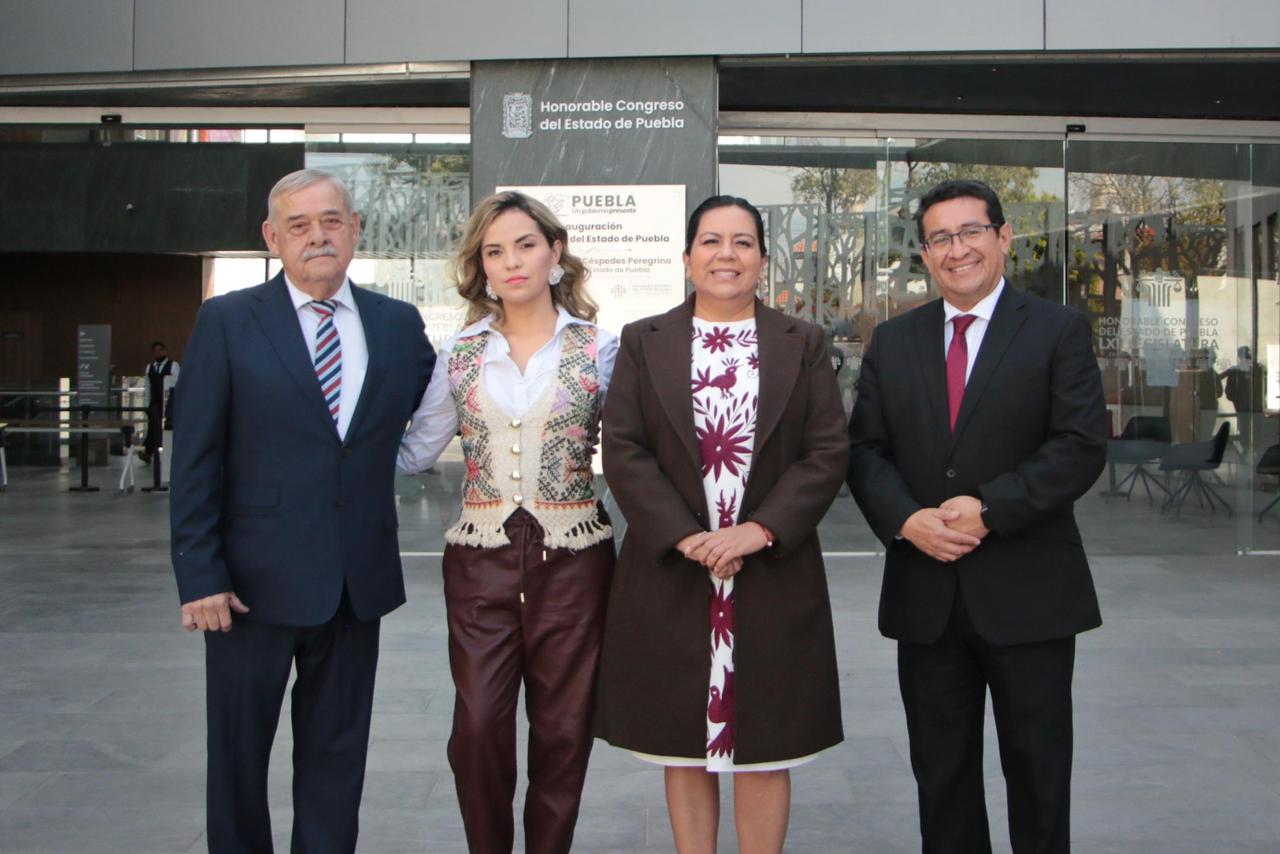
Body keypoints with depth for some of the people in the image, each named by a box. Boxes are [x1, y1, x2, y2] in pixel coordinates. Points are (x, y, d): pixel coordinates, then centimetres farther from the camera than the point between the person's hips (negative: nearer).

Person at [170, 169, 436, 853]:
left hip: (357, 583, 3)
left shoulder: (398, 324, 6)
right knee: (238, 751, 12)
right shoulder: (226, 322, -3)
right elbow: (194, 460, -6)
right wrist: (199, 576, -11)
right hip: (255, 581, -2)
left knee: (337, 754, 14)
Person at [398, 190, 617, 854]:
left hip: (572, 557, -1)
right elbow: (414, 452, 9)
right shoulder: (459, 353, 7)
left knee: (563, 729, 7)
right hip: (480, 560, 1)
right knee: (478, 728, -1)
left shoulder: (599, 347, 1)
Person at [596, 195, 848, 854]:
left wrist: (759, 530, -13)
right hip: (670, 573, 0)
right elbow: (623, 452, -2)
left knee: (765, 748, 7)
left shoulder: (803, 345, 7)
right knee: (682, 746, 8)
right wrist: (685, 536, -14)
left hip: (774, 574, 0)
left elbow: (828, 453, -1)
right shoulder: (644, 343, 6)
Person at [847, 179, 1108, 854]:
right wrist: (905, 518, -14)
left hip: (1027, 594, -3)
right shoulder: (892, 341, 10)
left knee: (1038, 769, 9)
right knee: (940, 770, 13)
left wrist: (990, 508, -19)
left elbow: (1082, 445, -10)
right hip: (925, 595, 3)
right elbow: (865, 449, 4)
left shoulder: (1058, 331, 0)